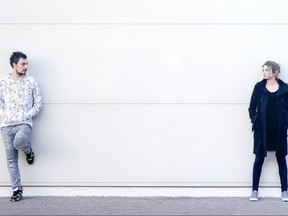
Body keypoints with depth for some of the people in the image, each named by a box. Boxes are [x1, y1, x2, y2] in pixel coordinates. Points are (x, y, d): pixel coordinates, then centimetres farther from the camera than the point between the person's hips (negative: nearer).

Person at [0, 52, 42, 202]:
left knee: (19, 141, -34)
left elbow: (38, 103, 4)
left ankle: (28, 151, 1)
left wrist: (27, 115, -7)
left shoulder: (31, 81, 4)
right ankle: (17, 189, 11)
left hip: (24, 123, -2)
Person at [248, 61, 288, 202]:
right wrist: (255, 122, -6)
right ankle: (255, 190, 10)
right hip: (262, 129, 0)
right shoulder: (259, 87, 1)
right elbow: (252, 108, 3)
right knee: (259, 159, 4)